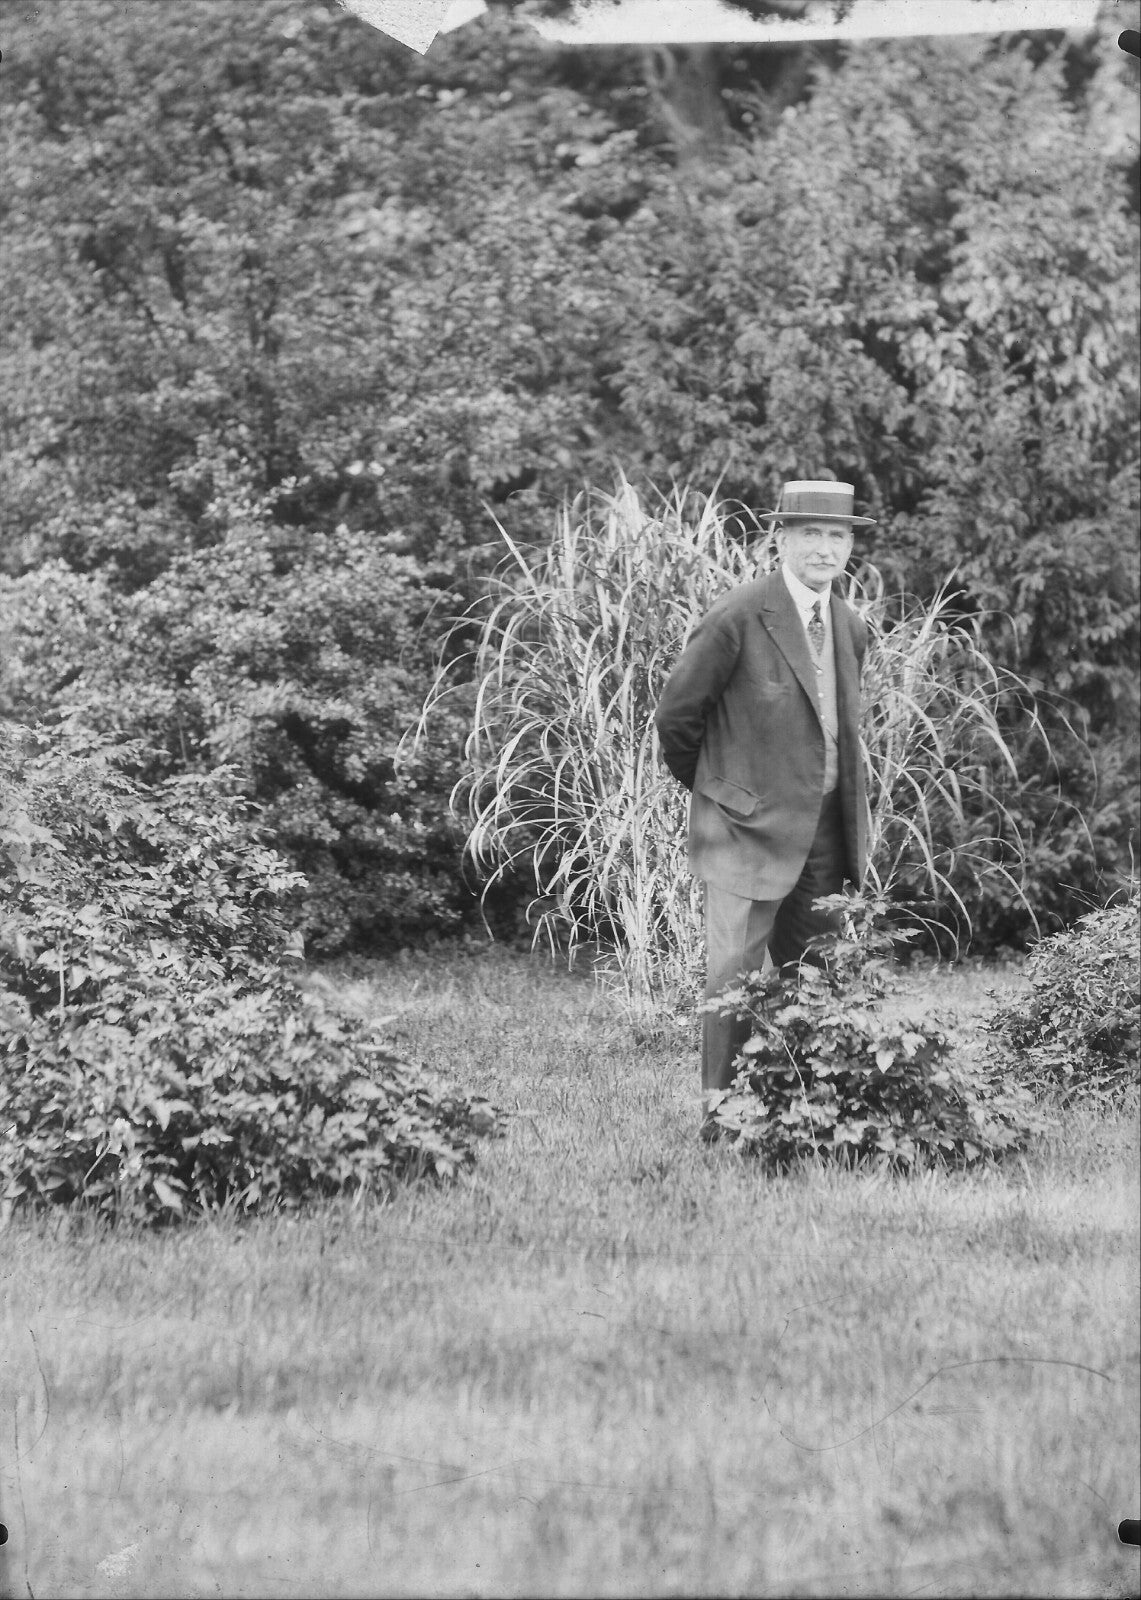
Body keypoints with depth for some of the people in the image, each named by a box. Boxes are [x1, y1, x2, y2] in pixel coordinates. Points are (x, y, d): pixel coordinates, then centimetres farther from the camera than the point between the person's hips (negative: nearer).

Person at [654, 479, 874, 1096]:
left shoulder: (849, 627, 9)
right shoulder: (738, 618, -14)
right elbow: (677, 713, -7)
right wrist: (709, 784, 7)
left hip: (826, 827, 7)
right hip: (750, 824, -7)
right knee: (737, 974, -6)